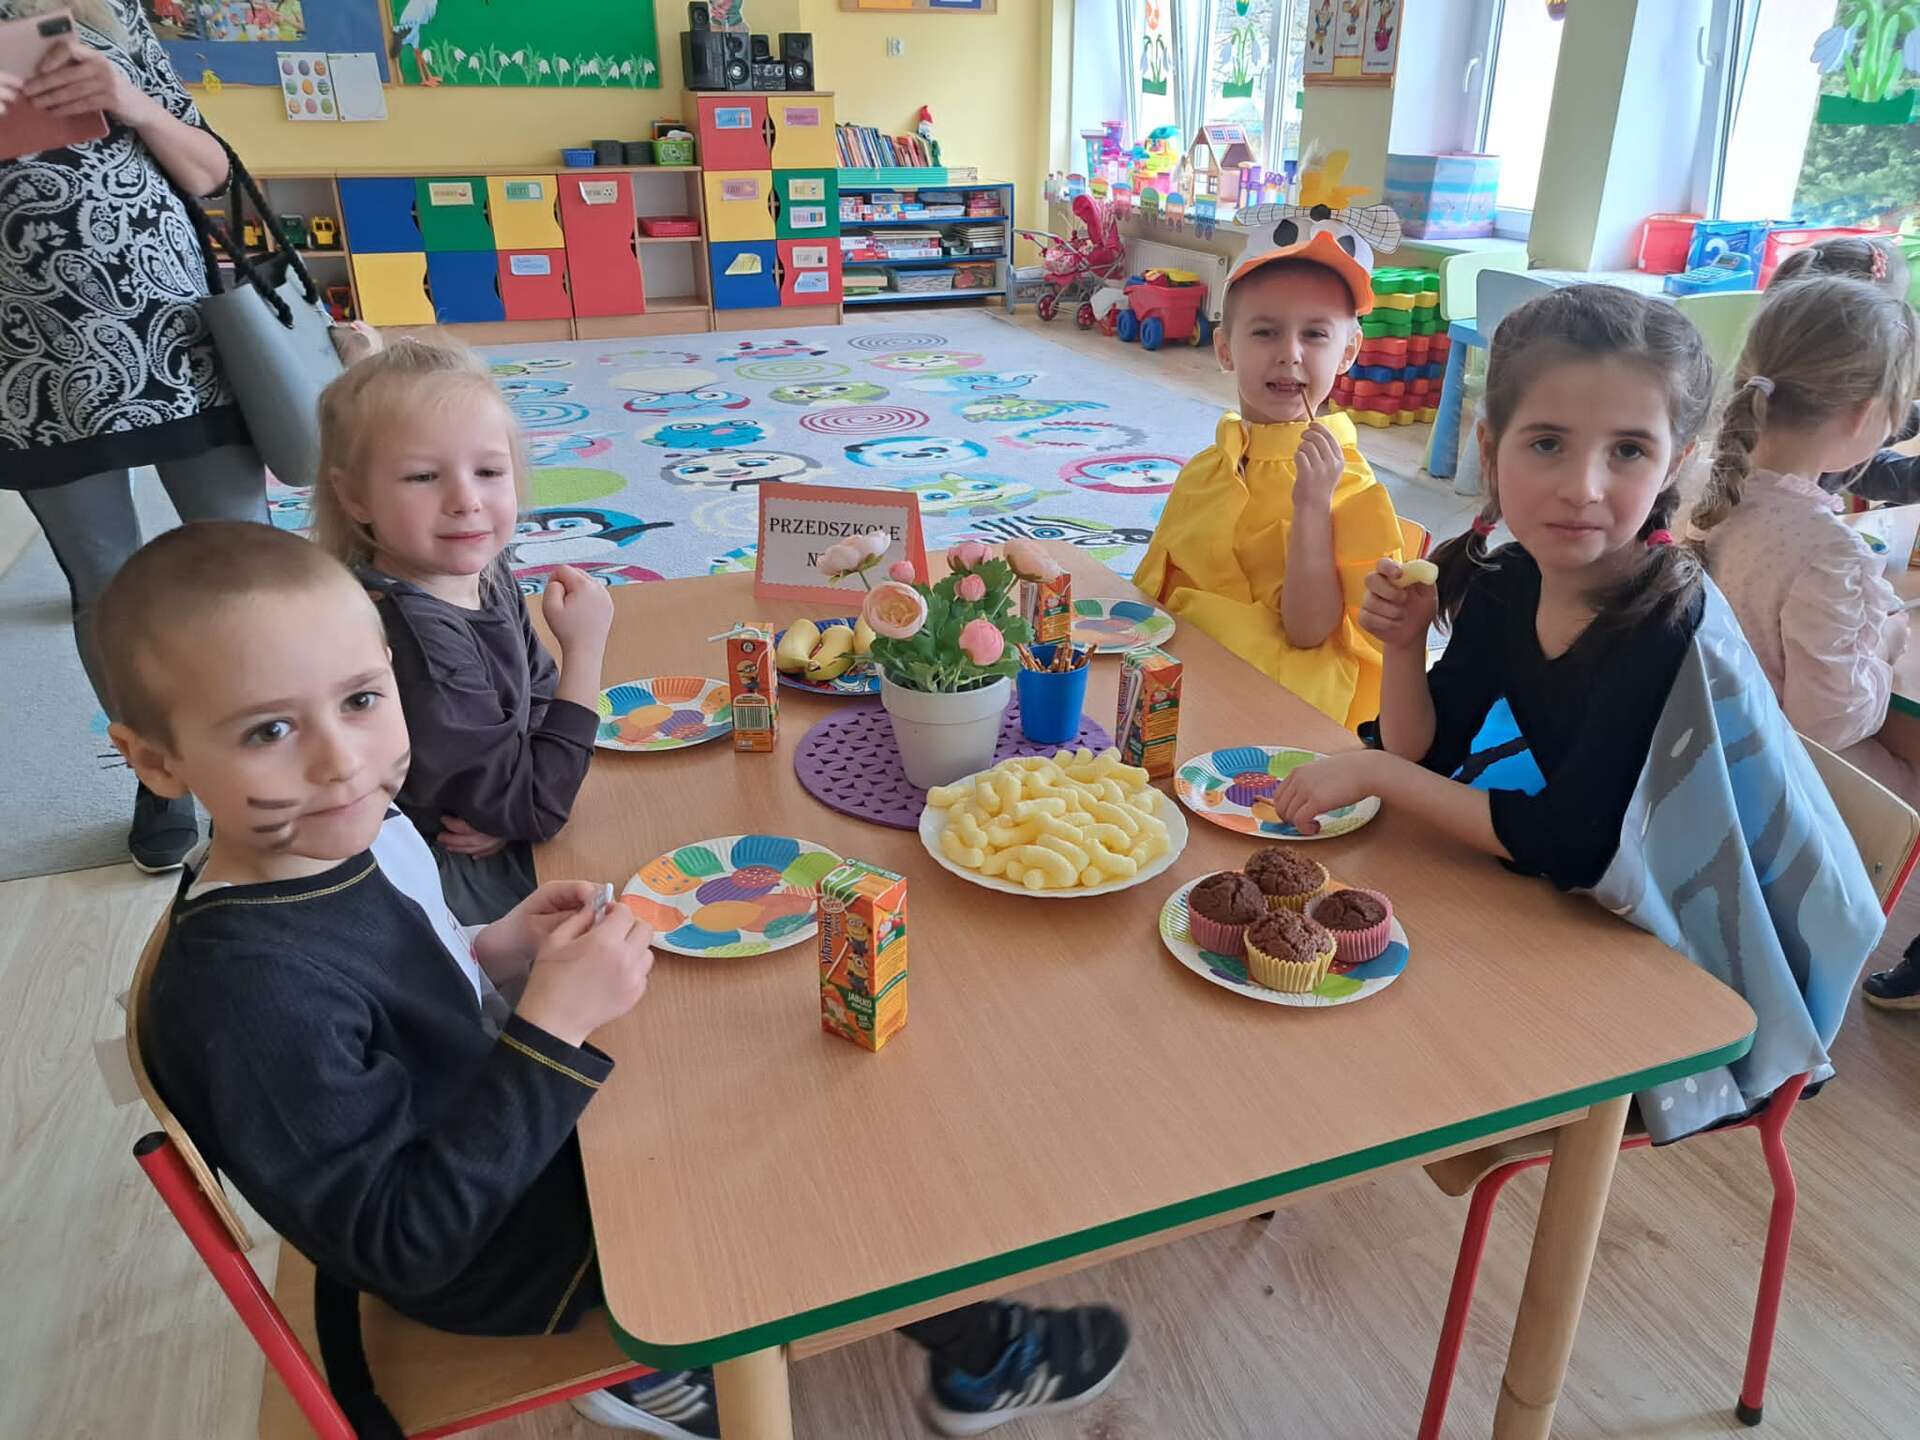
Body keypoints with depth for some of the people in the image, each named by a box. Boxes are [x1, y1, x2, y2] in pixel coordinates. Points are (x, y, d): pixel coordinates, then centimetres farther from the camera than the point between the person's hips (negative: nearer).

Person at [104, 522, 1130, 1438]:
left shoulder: (353, 833, -10)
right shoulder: (248, 993, -35)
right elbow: (400, 1241, -30)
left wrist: (497, 954, -10)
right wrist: (554, 1023, -33)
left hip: (499, 1143, 8)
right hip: (490, 1264, -8)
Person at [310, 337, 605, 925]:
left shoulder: (482, 575, -4)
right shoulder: (412, 641, -29)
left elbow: (540, 702, 7)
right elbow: (536, 806, -23)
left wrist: (511, 808, -14)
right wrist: (584, 647, -22)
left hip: (502, 849, 7)